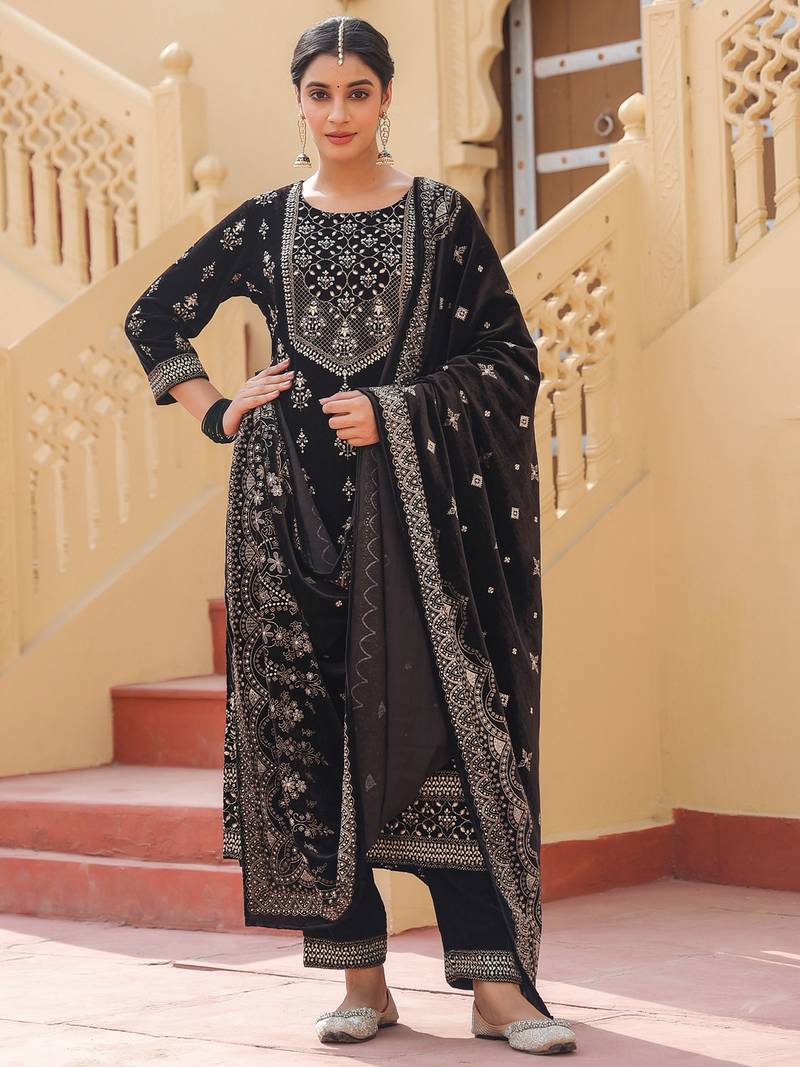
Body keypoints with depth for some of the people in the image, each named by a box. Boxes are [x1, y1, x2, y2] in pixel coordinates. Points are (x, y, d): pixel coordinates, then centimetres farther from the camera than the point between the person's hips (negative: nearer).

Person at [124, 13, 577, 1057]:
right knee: (310, 725, -1)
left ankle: (495, 979, -8)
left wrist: (395, 412, -7)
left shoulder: (442, 216, 5)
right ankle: (362, 977, 6)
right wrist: (217, 413, 10)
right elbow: (155, 318, 21)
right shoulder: (265, 223, 10)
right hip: (296, 498, 2)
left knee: (446, 716, -8)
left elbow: (510, 360, 2)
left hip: (419, 497, -2)